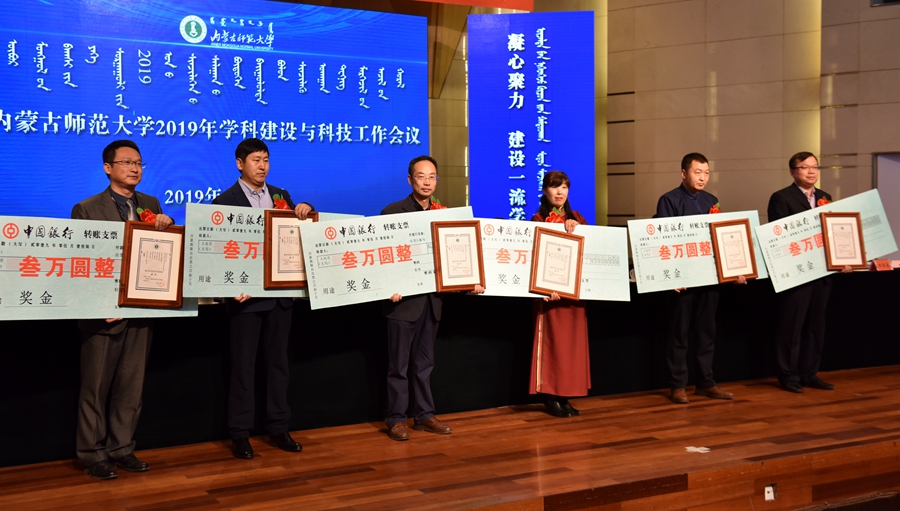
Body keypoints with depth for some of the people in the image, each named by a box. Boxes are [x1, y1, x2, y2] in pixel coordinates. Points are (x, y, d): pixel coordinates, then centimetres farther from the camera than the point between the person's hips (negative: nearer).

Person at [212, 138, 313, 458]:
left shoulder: (281, 196, 10)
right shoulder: (226, 201, -5)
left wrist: (304, 212, -10)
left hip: (280, 295, 5)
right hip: (246, 296, -5)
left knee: (278, 362, 11)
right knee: (243, 366, 2)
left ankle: (278, 428, 20)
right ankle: (240, 434, 9)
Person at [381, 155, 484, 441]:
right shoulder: (393, 212, -6)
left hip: (431, 300, 5)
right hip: (404, 300, -5)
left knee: (424, 363, 14)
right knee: (399, 365, 3)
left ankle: (424, 415, 21)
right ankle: (396, 419, 10)